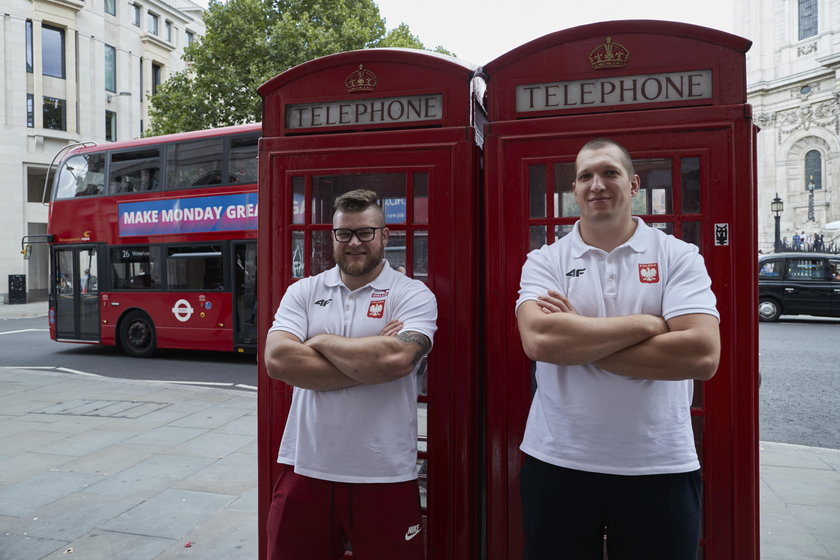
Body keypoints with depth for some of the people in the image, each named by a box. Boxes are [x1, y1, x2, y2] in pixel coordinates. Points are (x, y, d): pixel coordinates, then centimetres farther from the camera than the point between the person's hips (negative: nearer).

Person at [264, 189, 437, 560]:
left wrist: (321, 341, -9)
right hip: (306, 470, 3)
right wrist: (369, 363, -15)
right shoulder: (303, 292, 4)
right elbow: (278, 360, -11)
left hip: (384, 476, -2)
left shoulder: (413, 295, -4)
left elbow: (396, 359, -22)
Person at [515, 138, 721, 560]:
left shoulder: (679, 256, -2)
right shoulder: (544, 262, -1)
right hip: (556, 464, 1)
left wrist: (576, 340, -16)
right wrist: (648, 324, -16)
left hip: (660, 469, 0)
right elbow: (539, 340, -20)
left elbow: (703, 356, -16)